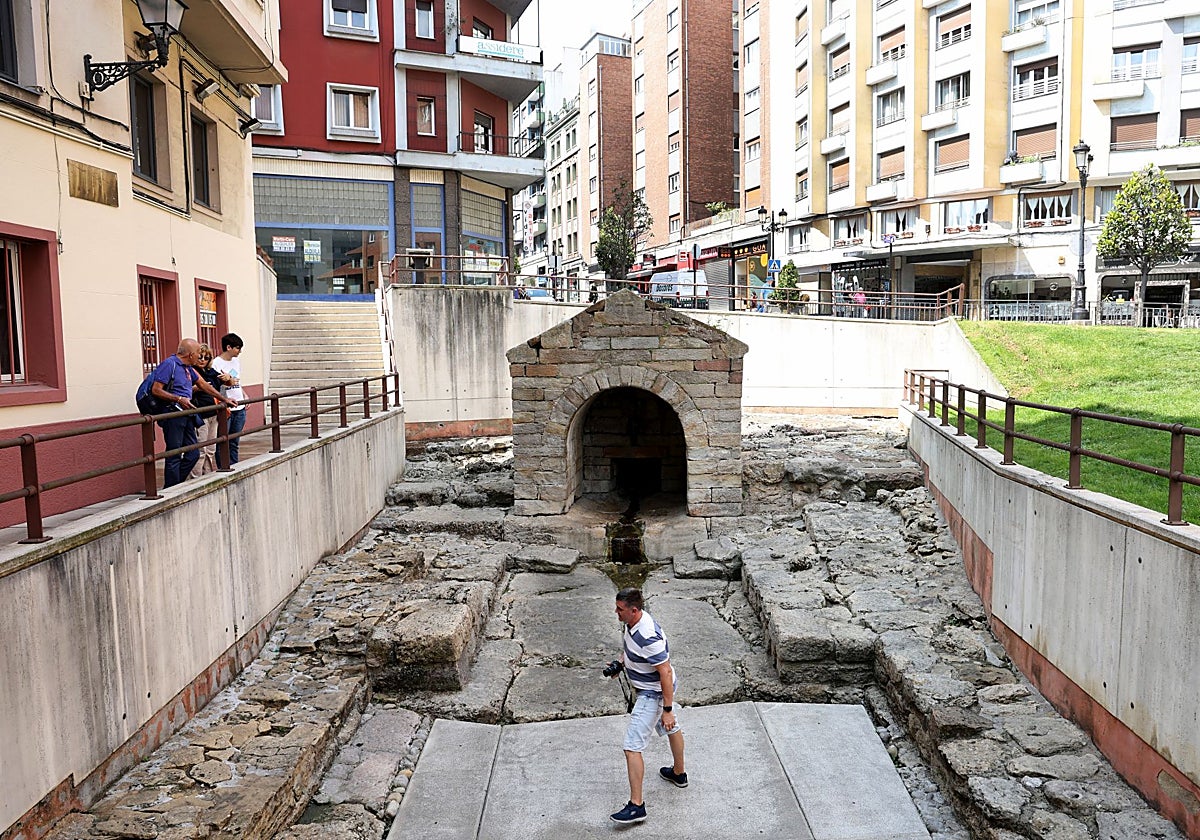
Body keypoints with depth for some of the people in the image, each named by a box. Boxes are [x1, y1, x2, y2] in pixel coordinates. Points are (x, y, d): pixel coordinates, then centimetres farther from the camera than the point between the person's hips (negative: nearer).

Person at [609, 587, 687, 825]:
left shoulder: (649, 638, -36)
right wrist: (620, 663, 2)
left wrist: (667, 709, -25)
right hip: (652, 688, 10)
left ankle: (636, 806, 1)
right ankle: (679, 773, 51)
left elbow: (666, 673, -30)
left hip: (653, 694, -10)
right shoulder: (633, 621, -7)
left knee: (632, 747, -6)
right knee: (672, 728, 29)